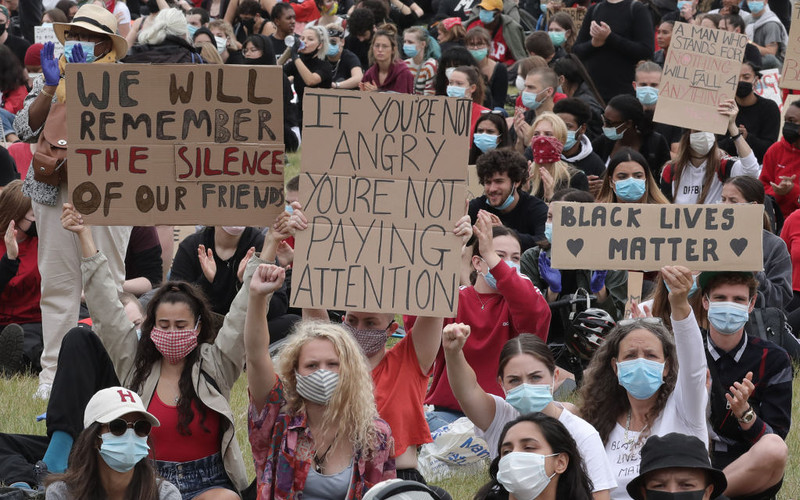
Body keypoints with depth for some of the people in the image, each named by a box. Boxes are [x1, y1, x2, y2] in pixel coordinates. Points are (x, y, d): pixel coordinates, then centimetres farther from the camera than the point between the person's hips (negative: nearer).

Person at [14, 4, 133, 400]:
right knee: (57, 281, 1)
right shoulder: (53, 75, 16)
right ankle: (52, 372, 4)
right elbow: (26, 128, 7)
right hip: (54, 186, 3)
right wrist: (50, 86, -4)